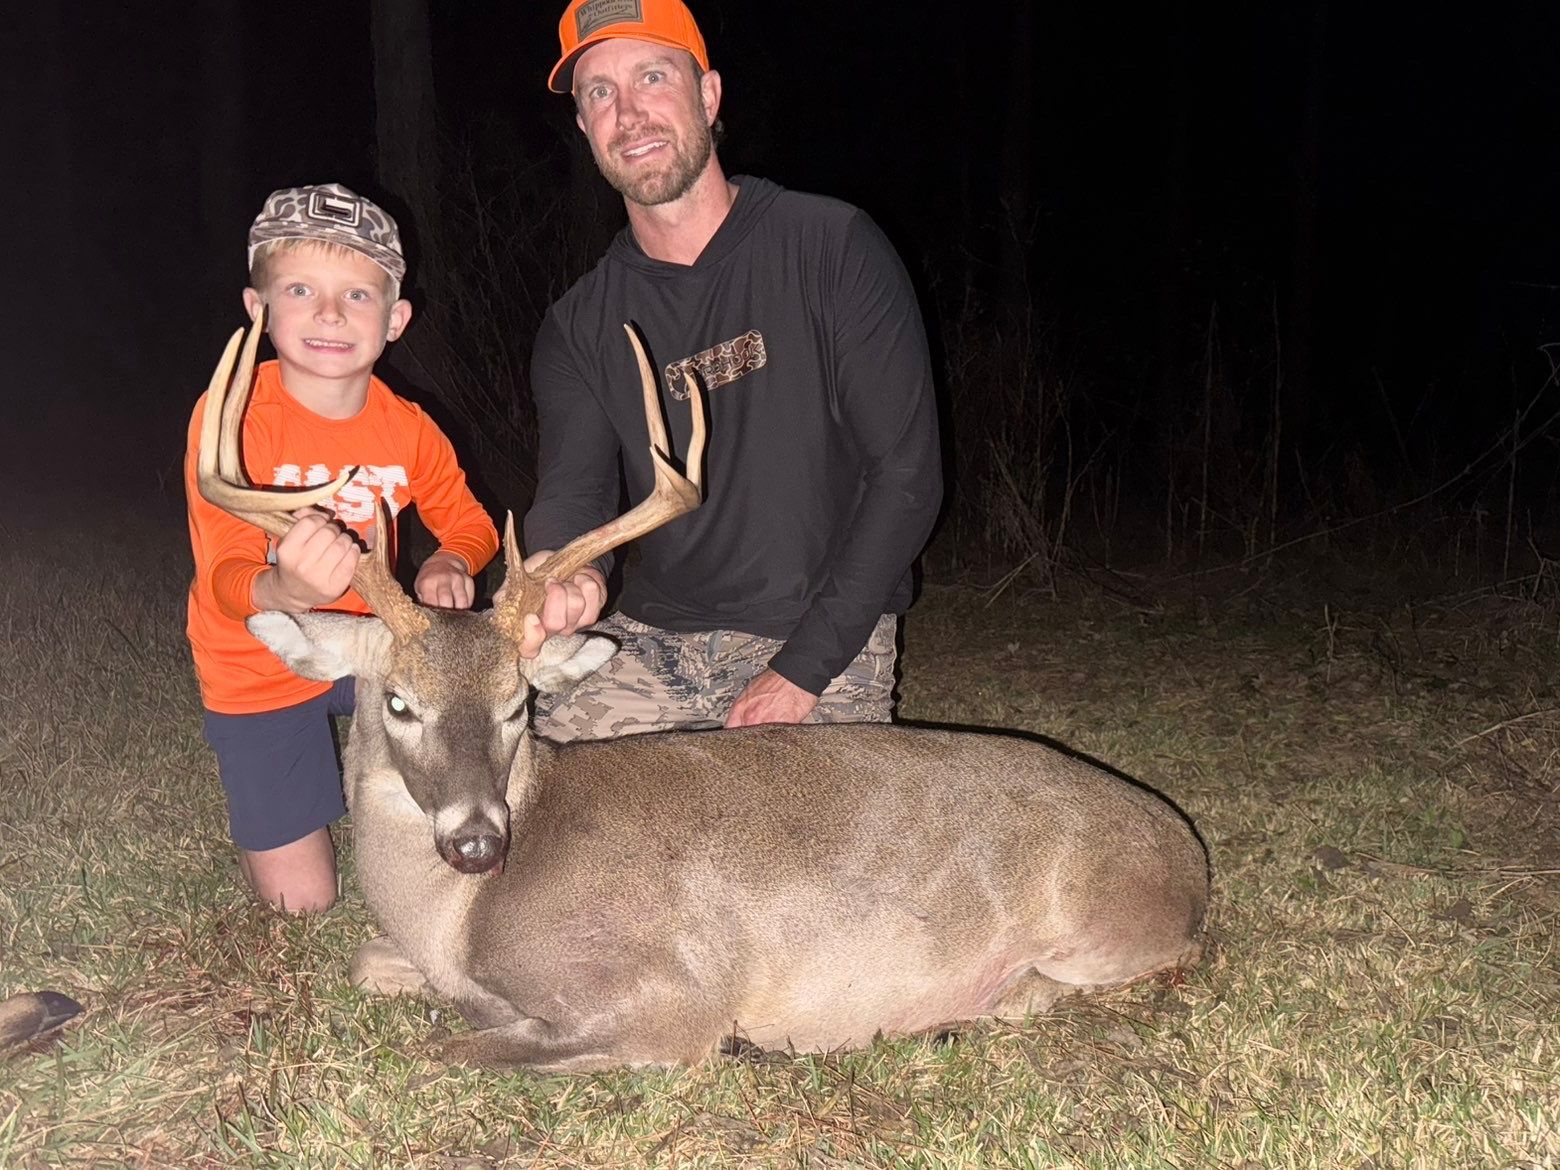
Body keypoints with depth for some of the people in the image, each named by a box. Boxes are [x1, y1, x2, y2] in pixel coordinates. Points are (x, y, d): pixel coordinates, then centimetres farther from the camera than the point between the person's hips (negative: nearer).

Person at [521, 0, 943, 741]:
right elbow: (570, 491, -7)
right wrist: (566, 575, -33)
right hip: (648, 642, 3)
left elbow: (907, 473, -9)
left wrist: (803, 667, -14)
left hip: (822, 643, -2)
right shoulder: (578, 327, 6)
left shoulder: (832, 248, -6)